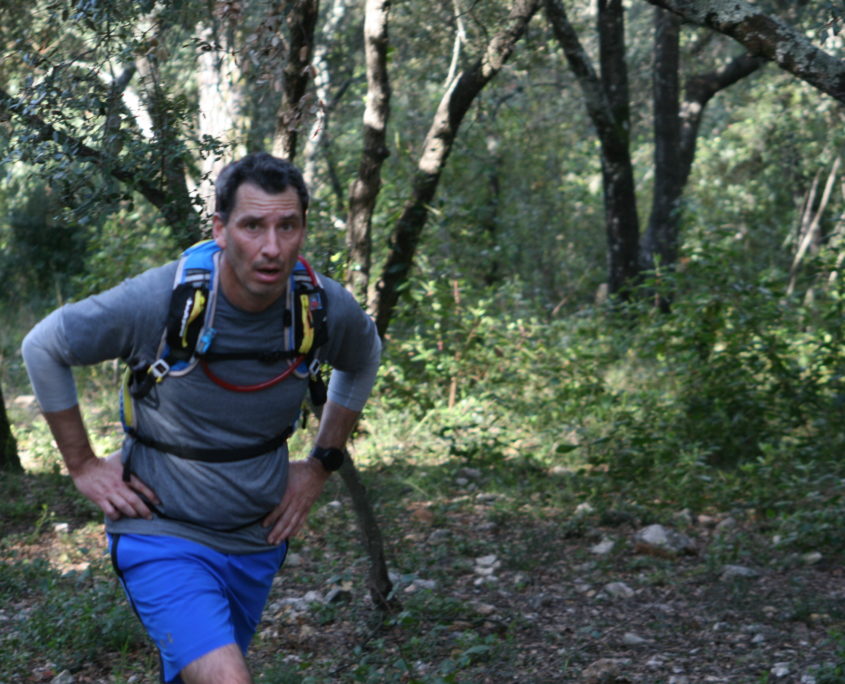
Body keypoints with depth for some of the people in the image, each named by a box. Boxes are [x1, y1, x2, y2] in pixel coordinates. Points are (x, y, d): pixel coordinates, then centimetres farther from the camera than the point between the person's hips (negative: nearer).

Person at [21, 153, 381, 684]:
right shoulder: (157, 301, -22)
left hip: (258, 540, 4)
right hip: (164, 535, -4)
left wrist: (322, 465, 7)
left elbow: (363, 360, 14)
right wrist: (83, 465, -5)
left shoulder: (326, 308, -12)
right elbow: (42, 347, -6)